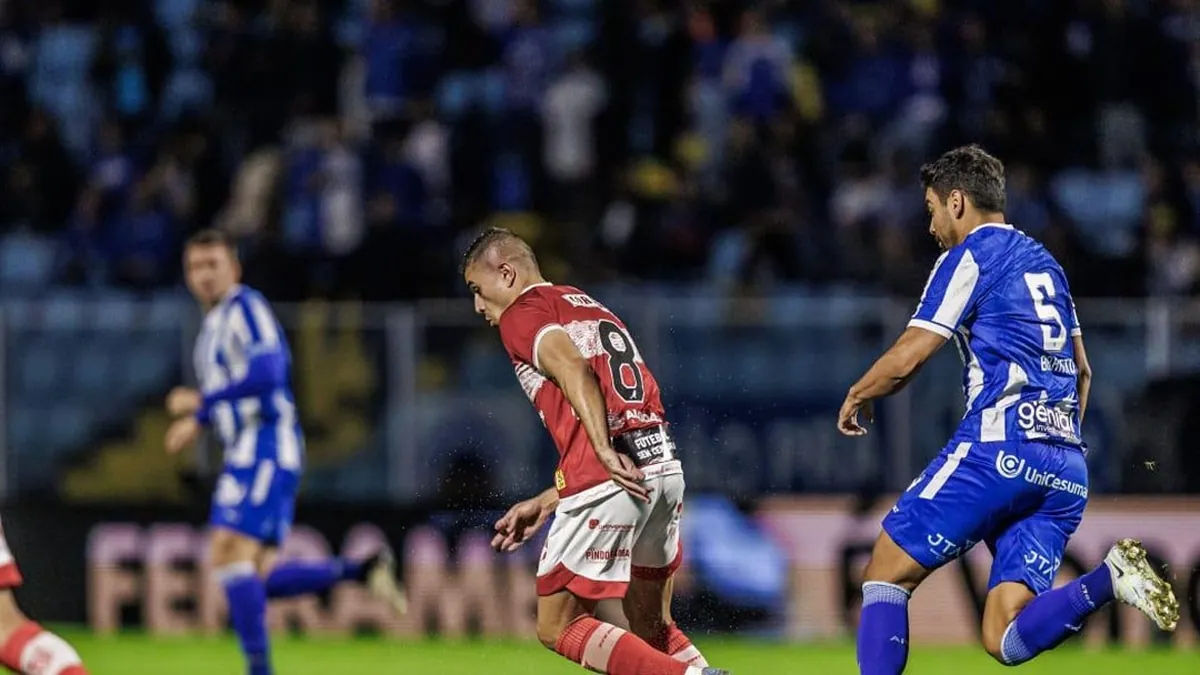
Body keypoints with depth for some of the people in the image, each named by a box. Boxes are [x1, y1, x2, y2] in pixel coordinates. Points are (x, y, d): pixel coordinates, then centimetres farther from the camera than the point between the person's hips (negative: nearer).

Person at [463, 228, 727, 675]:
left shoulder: (522, 315, 4)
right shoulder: (593, 310, 28)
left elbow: (573, 369, -18)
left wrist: (604, 451, -27)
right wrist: (545, 504, 29)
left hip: (609, 481, -8)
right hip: (665, 466, 8)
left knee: (558, 629, 1)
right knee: (652, 629, 21)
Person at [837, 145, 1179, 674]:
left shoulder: (971, 256, 1)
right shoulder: (1044, 263, 25)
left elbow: (906, 358, -3)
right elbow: (1081, 370, 33)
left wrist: (856, 398, 15)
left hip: (1000, 447, -7)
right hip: (1065, 468, 7)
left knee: (887, 571, 2)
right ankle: (1108, 581, -25)